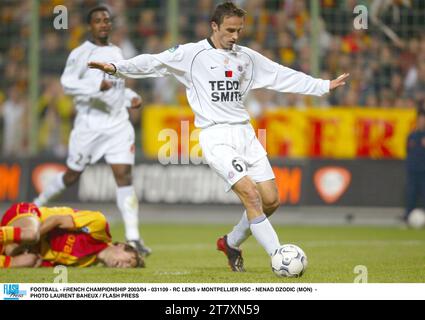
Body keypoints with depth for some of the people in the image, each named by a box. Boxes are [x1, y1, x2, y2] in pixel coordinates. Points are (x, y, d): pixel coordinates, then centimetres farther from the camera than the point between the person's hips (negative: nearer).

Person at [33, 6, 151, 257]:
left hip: (119, 124, 4)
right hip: (90, 125, -4)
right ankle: (39, 203, 35)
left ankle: (133, 237, -14)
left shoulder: (116, 52, 15)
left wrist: (131, 96, 11)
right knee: (72, 176, 7)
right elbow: (68, 83, -14)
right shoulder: (82, 53, -5)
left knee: (124, 175, -9)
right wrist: (96, 85, -27)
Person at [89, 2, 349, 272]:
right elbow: (154, 63, -4)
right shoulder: (192, 54, 0)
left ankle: (232, 243, 23)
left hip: (245, 133, 6)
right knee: (251, 194, -20)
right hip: (216, 136, -6)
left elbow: (285, 77, 19)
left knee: (271, 200, 0)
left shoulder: (247, 57, 14)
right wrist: (116, 67, -17)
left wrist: (325, 86, 19)